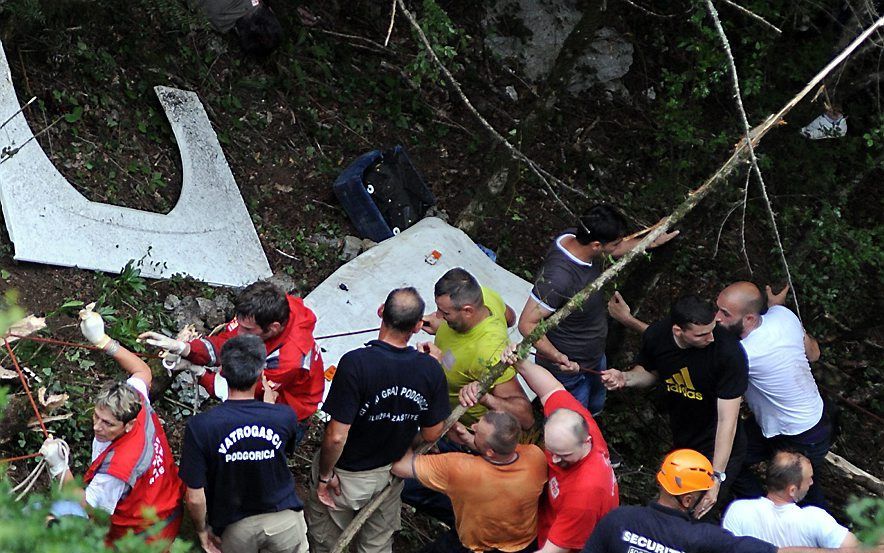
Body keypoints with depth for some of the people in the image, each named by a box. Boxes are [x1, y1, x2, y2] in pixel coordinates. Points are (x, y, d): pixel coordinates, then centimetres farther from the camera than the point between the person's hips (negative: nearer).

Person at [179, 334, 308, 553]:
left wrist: (202, 531, 0)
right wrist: (269, 400, 16)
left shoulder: (200, 426, -24)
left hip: (235, 527, -1)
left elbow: (195, 498, -19)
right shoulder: (284, 416, -19)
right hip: (284, 518, 1)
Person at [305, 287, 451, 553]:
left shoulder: (355, 363, -32)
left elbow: (336, 436, -29)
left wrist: (325, 475, -12)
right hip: (392, 472, 4)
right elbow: (432, 434, -7)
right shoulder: (431, 369, -18)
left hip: (347, 475, -4)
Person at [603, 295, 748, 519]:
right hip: (681, 442, 5)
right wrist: (625, 378, -16)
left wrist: (716, 477, -30)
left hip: (718, 448, -5)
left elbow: (727, 420, -28)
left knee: (699, 513, -8)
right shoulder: (656, 336, -17)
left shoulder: (728, 351, -32)